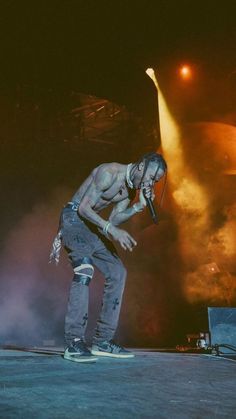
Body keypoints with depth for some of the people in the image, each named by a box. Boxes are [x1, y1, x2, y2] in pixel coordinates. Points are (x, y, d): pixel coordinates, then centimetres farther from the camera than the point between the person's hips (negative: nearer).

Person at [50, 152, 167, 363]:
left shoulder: (132, 188, 7)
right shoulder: (109, 172, -19)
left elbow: (112, 221, 1)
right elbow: (84, 208, -22)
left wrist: (139, 206, -10)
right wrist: (113, 230, -31)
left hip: (91, 223, 9)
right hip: (74, 217, -9)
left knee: (117, 272, 0)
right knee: (84, 270, -28)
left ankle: (103, 340, 4)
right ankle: (74, 342, -28)